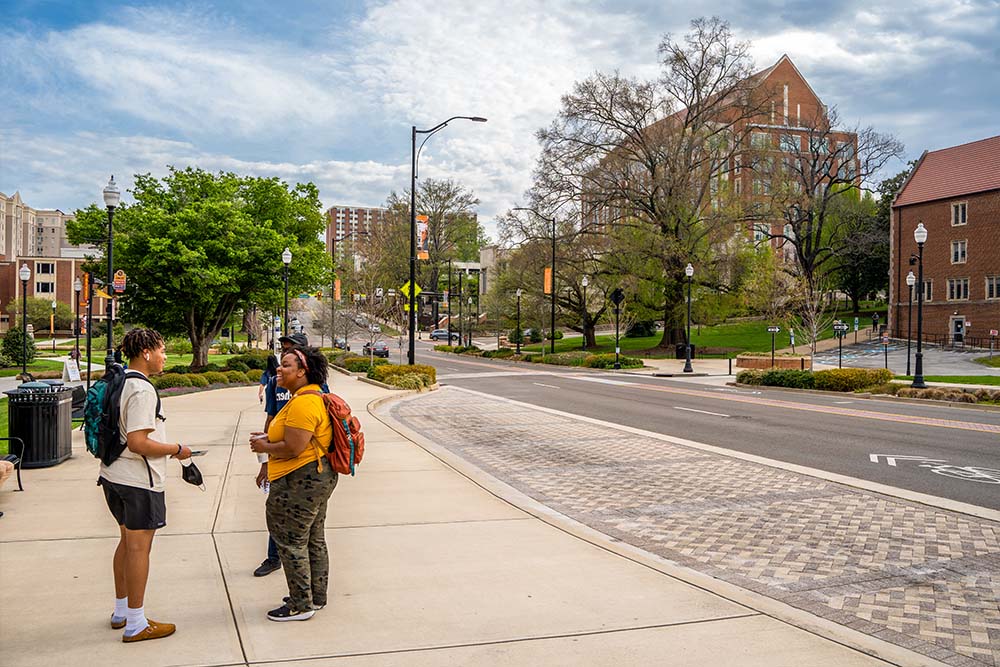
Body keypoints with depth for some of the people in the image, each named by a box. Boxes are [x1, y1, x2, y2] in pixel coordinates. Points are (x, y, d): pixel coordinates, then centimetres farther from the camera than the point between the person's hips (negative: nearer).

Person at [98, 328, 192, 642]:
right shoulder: (142, 390, -20)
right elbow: (138, 442, -26)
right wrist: (177, 449, -14)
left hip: (113, 475, 10)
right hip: (139, 481, -10)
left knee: (127, 541, 20)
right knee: (138, 547, -1)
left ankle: (121, 611, 33)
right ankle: (135, 624, 9)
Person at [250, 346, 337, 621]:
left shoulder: (303, 403, -23)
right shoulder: (313, 396, 12)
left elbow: (293, 448, -26)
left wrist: (263, 447, -10)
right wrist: (269, 437, 10)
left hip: (302, 482, -11)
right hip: (318, 476, 11)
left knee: (291, 542, 0)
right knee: (313, 540, 19)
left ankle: (301, 605, 9)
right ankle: (316, 597, 30)